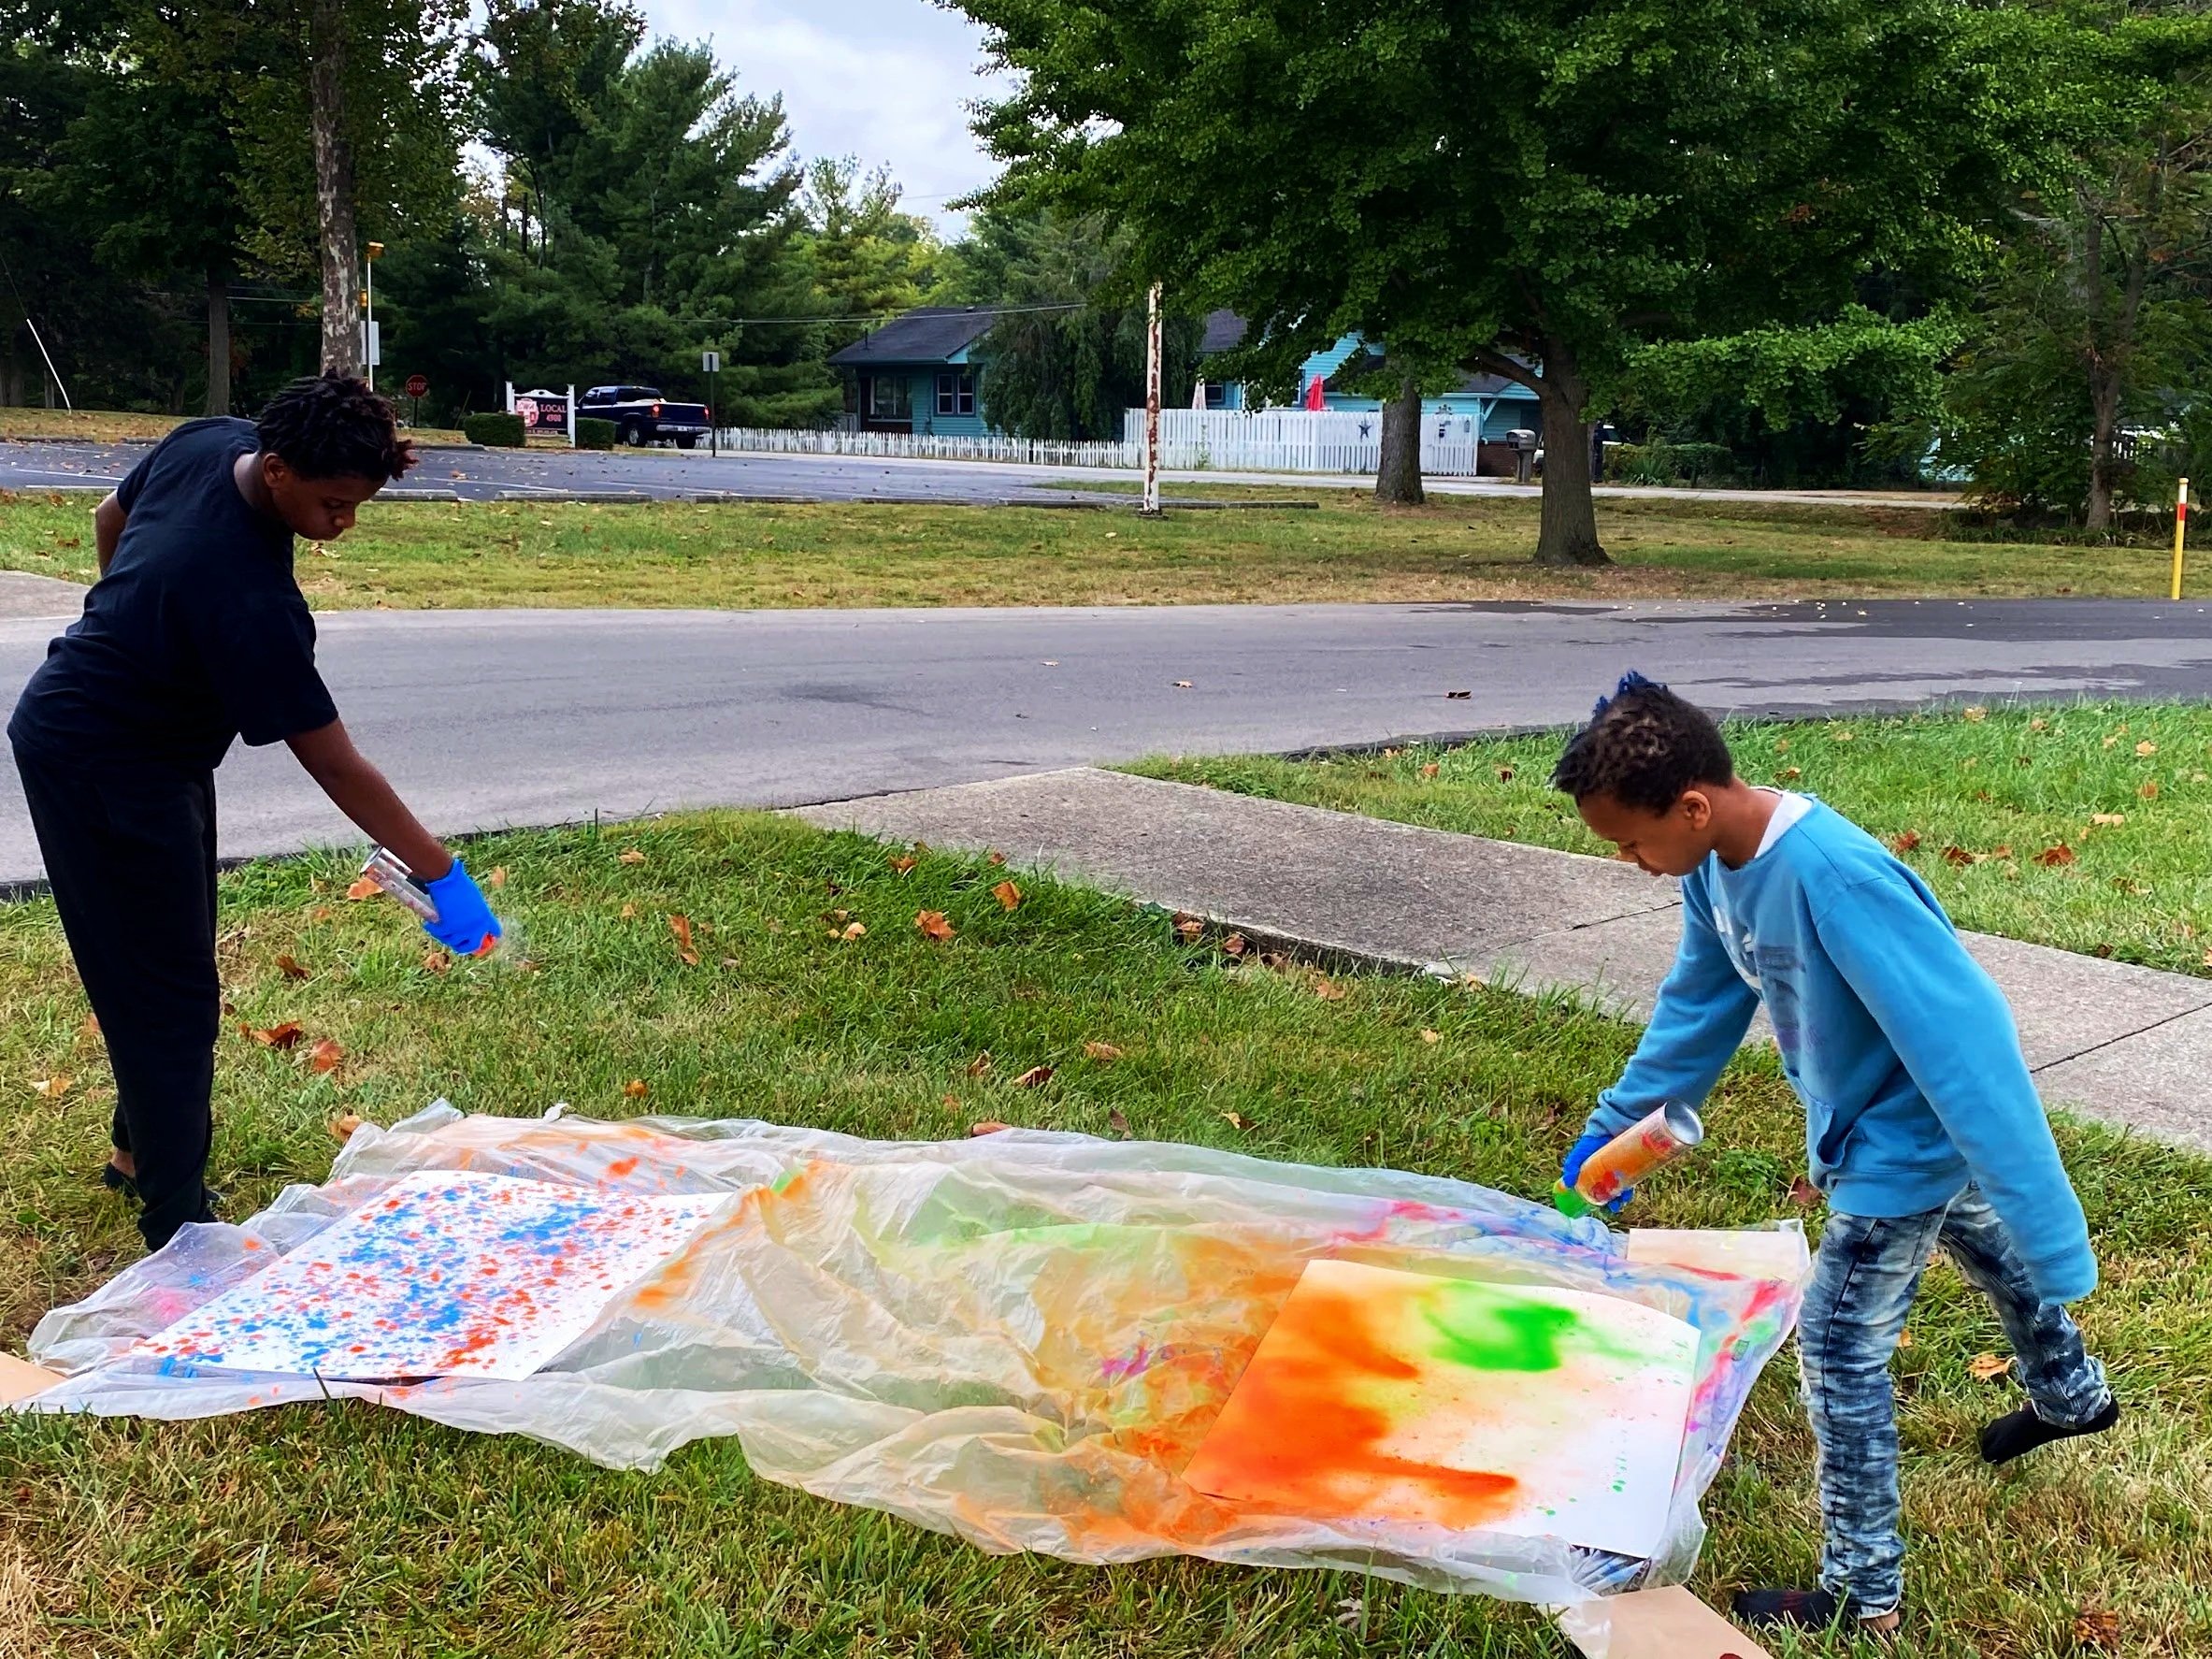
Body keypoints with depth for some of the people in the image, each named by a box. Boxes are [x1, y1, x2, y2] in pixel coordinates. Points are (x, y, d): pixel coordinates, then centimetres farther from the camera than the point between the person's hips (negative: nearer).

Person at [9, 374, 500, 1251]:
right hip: (102, 772, -9)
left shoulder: (208, 442, -11)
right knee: (171, 996, -3)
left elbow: (110, 519, 9)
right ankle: (177, 1224, 7)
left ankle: (141, 1148, 38)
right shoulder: (250, 599, -36)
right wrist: (442, 878, -26)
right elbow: (335, 767, -32)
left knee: (162, 971, 20)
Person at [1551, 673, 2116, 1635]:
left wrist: (2045, 1226, -35)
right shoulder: (1715, 865, -12)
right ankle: (2072, 1395, 63)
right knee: (1982, 1244, 33)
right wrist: (1616, 1124, 12)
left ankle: (1863, 1594, 18)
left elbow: (1962, 1038, -38)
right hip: (1872, 1121, 9)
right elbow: (1698, 1006, 6)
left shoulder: (1834, 877, -39)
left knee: (1838, 1349, 0)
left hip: (1906, 1138, -9)